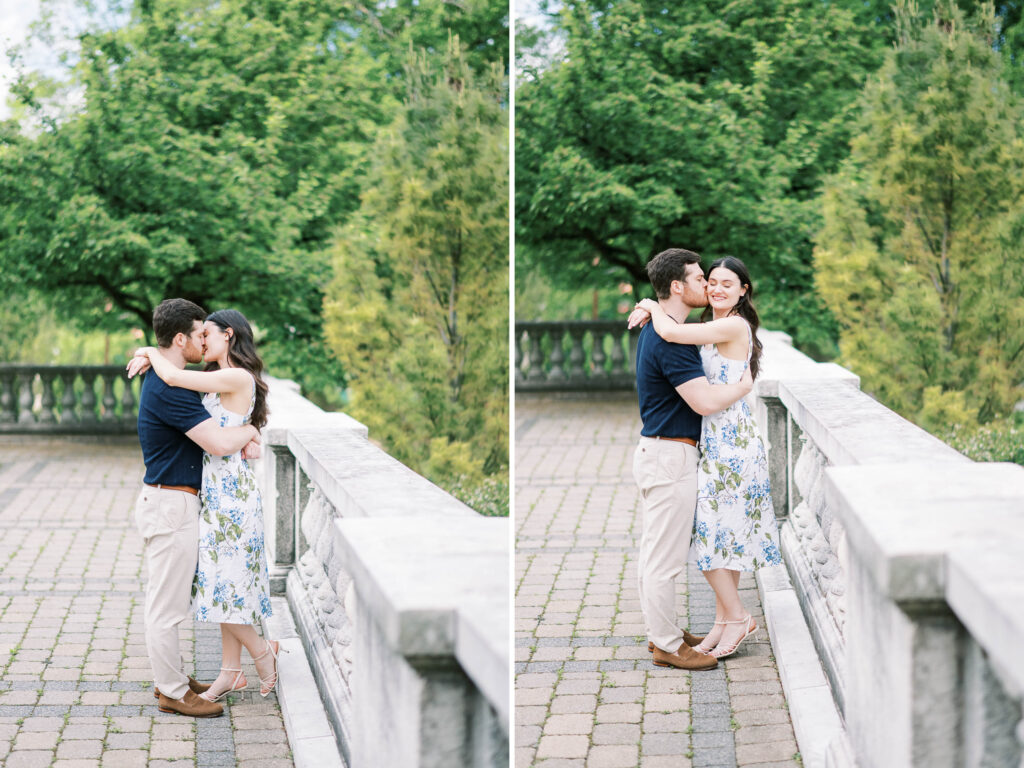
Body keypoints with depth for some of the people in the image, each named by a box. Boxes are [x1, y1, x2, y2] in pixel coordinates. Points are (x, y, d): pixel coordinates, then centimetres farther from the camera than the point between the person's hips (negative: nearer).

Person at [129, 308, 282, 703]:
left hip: (230, 492, -10)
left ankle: (262, 650, 10)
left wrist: (151, 353, -4)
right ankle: (230, 671, 15)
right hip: (217, 492, 10)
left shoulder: (238, 378, -16)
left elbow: (173, 377, -22)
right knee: (224, 582, 11)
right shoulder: (220, 381, 15)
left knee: (222, 582, -5)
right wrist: (150, 359, 4)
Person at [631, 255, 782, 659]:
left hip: (730, 439, -10)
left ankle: (736, 616, 5)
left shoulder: (735, 326, -16)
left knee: (710, 531, -6)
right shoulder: (713, 329, 14)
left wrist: (653, 307, -6)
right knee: (723, 532, 12)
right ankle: (726, 619, 18)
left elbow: (670, 332, -25)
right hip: (714, 438, 10)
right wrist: (650, 312, 2)